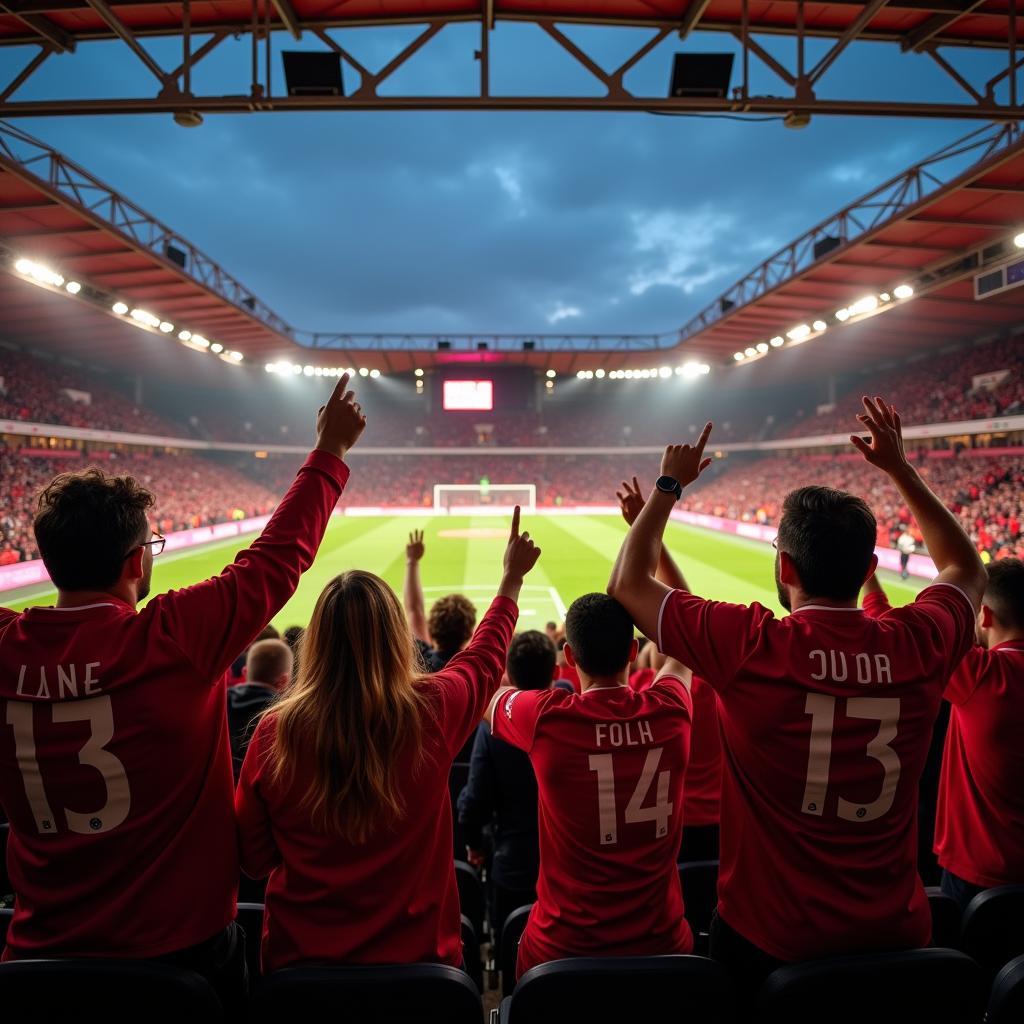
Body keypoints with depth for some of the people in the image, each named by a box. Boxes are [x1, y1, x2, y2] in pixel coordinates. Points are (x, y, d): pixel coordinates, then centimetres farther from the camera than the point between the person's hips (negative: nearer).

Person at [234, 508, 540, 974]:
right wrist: (513, 576, 18)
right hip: (417, 954, 0)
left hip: (299, 957, 1)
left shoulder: (276, 731, -17)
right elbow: (486, 653, 3)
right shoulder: (431, 712, -19)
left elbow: (253, 859, -3)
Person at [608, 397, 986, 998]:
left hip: (766, 940, -3)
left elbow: (628, 584, -9)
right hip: (899, 936, 3)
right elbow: (967, 570, 11)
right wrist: (901, 468, 13)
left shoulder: (750, 647, -24)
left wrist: (669, 485, 0)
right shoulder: (919, 646, -13)